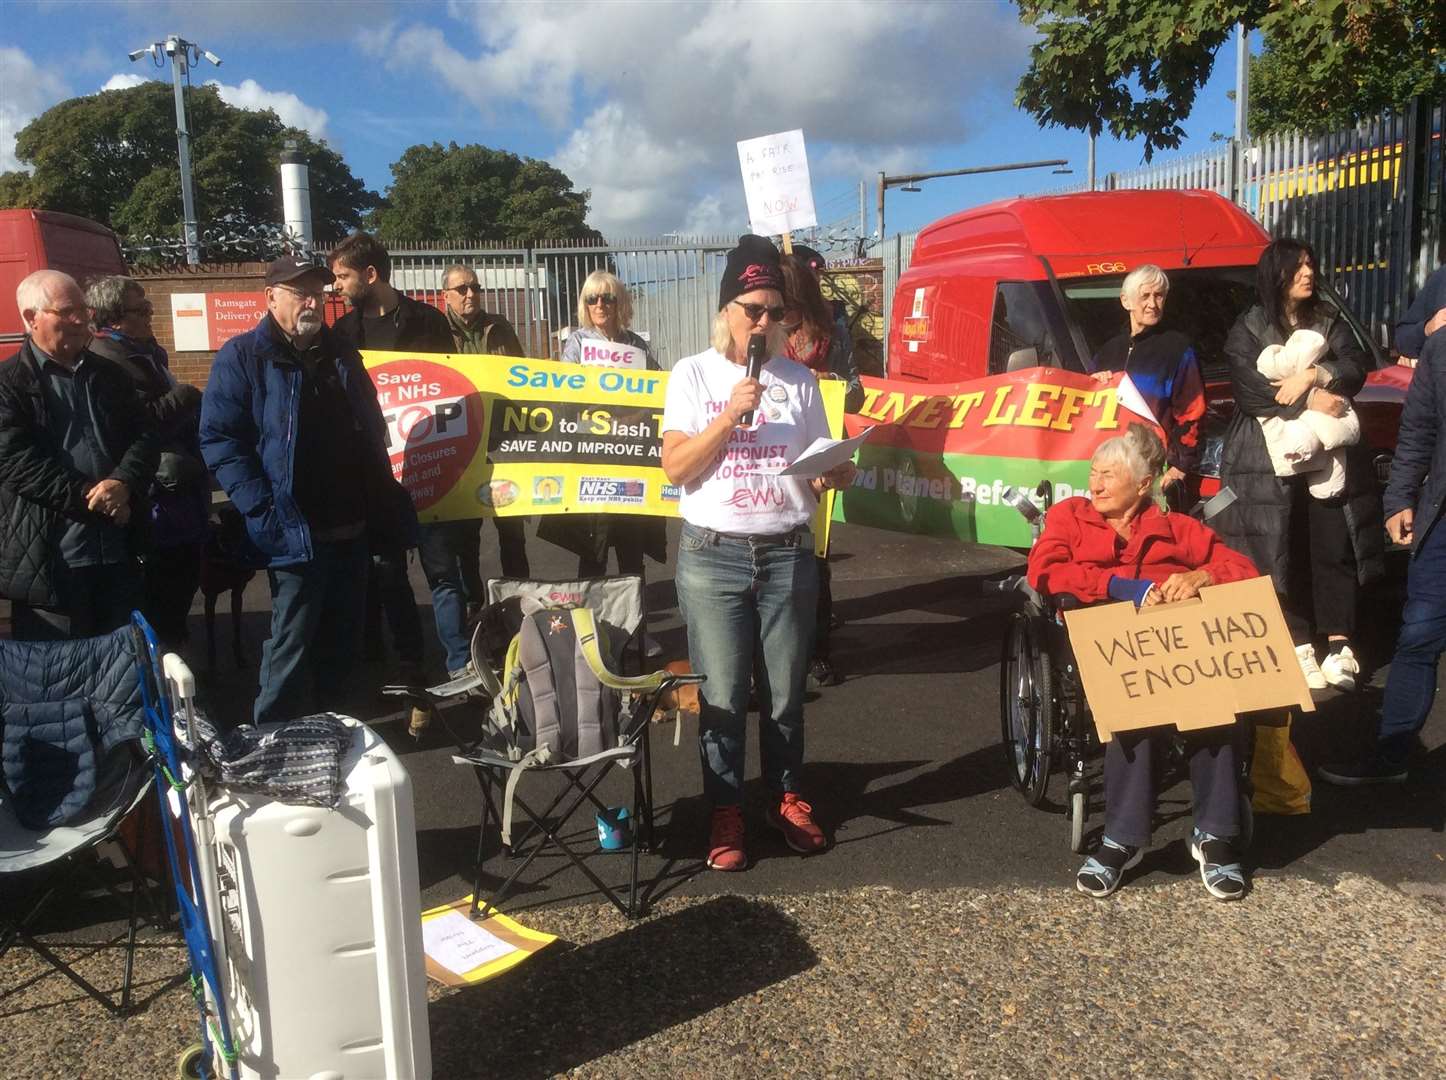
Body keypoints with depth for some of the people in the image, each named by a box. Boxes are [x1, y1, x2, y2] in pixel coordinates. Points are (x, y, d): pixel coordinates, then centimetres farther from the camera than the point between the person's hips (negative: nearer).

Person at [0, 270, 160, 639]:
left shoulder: (108, 375, 16)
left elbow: (145, 436, 8)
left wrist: (123, 483, -12)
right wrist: (90, 497, -16)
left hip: (118, 554, 5)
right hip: (48, 561, -5)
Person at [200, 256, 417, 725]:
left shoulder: (342, 356, 16)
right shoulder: (241, 358, -4)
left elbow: (373, 435, 22)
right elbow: (219, 441, -10)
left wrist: (385, 509, 14)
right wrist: (266, 512, -18)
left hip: (353, 531, 6)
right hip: (295, 536, -6)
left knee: (343, 642, 14)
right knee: (292, 644, -2)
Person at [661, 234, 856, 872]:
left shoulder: (799, 380, 8)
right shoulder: (694, 375, 1)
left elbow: (826, 463, 14)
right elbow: (676, 467, -6)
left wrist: (835, 473, -9)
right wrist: (729, 417, -17)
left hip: (787, 555, 2)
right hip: (713, 557, -2)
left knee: (784, 691, 10)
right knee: (723, 694, 2)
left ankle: (786, 798, 28)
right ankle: (725, 812, 16)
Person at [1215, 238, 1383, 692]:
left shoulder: (1329, 321, 16)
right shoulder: (1248, 329, 6)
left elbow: (1355, 366, 2)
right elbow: (1249, 389, -8)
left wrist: (1311, 374, -15)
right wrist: (1310, 400, -15)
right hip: (1269, 461, -3)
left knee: (1333, 546, -3)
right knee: (1284, 552, -5)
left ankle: (1339, 645, 2)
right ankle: (1300, 646, 0)